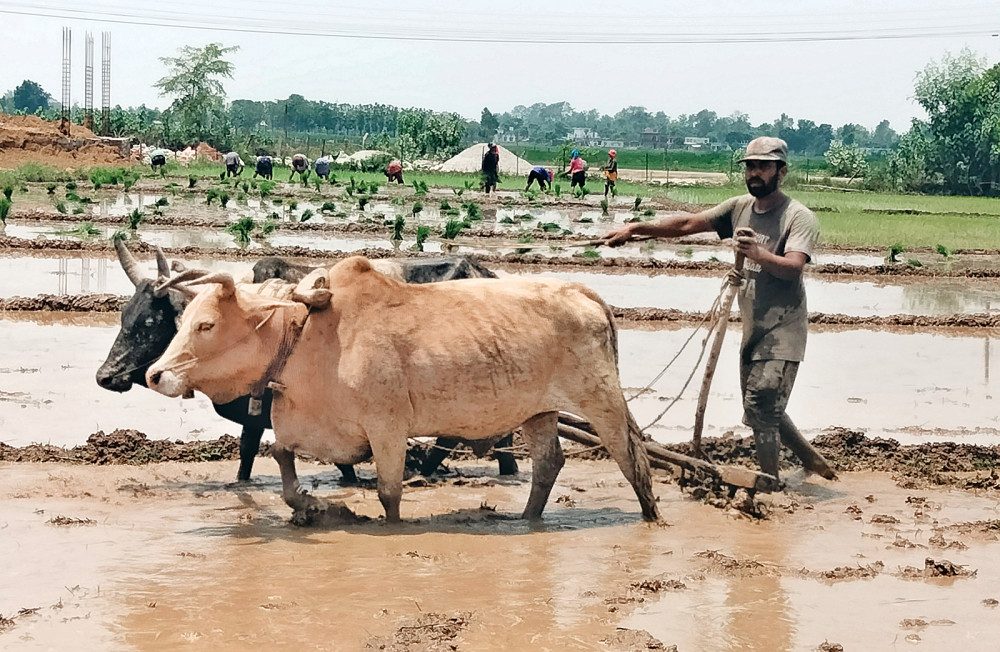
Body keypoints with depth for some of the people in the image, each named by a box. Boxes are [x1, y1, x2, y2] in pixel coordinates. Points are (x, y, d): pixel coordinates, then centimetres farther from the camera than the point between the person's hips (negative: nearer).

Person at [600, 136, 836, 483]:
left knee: (760, 407, -15)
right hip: (753, 328, 8)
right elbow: (688, 223, 7)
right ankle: (811, 458, 32)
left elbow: (793, 266, -27)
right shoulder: (740, 208, 8)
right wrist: (635, 228, 0)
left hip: (782, 328, -8)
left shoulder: (800, 218, -12)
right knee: (763, 410, 16)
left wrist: (759, 255, -45)